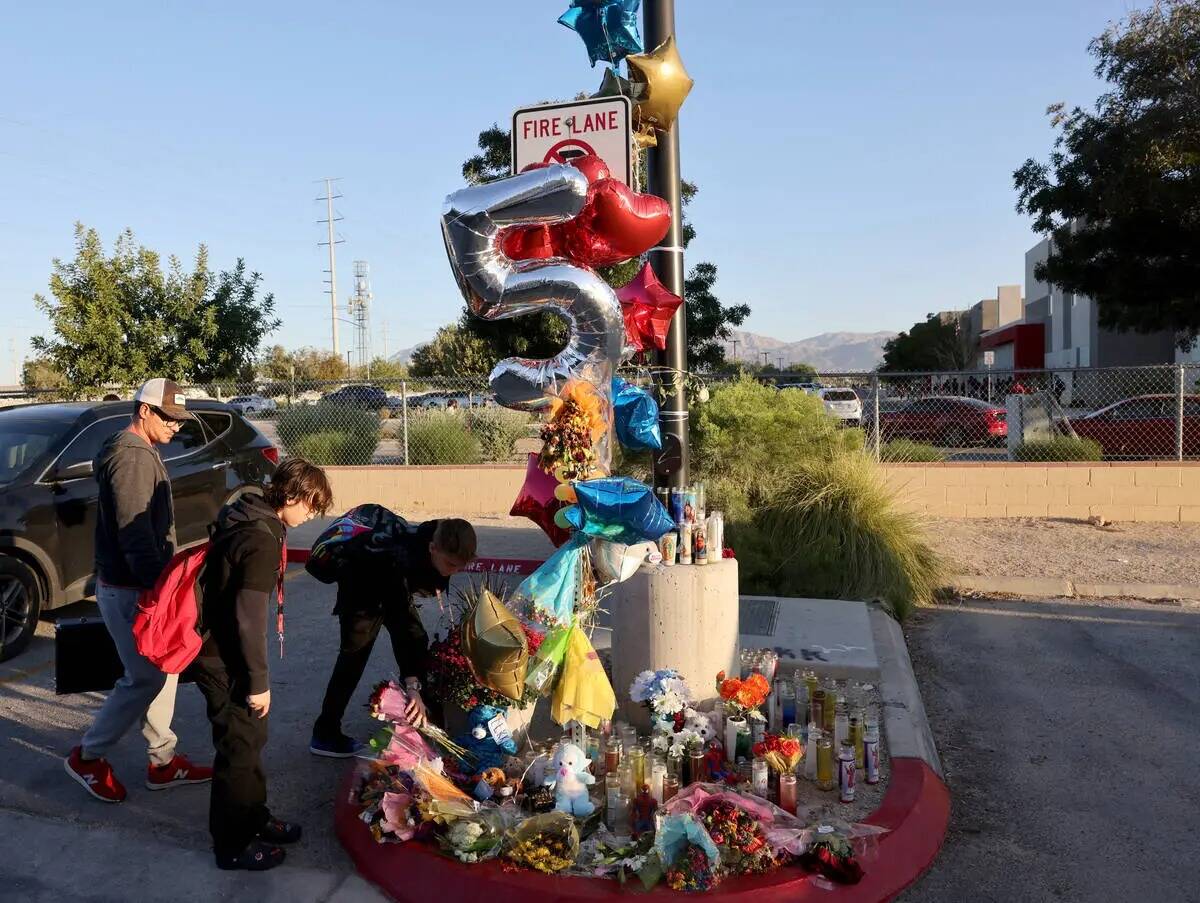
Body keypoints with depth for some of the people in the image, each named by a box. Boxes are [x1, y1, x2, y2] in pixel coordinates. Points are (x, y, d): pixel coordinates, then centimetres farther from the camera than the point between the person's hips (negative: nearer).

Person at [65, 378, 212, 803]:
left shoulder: (140, 452, 13)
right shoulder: (131, 457, -20)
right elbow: (135, 535, -25)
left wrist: (161, 582, 21)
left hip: (140, 584, 10)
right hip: (129, 590, -10)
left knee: (163, 670, 14)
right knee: (145, 678, 0)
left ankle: (162, 760, 24)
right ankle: (87, 756, 18)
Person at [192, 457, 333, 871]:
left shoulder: (247, 517, 5)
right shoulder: (261, 540, -26)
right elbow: (249, 618, -26)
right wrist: (259, 681, -18)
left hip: (218, 647, 10)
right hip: (223, 659, -10)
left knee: (251, 737, 21)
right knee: (240, 747, 4)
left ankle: (254, 818, 37)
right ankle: (233, 845, 20)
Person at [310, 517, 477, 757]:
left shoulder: (443, 546, -25)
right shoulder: (403, 559, -45)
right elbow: (400, 620, -48)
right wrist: (412, 685, -51)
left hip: (394, 590, 7)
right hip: (362, 588, -7)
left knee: (419, 644, 10)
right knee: (354, 655, -10)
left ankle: (431, 715, 25)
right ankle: (325, 734, -1)